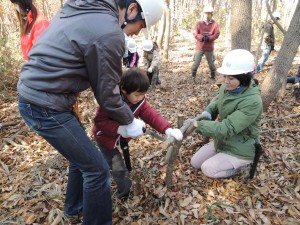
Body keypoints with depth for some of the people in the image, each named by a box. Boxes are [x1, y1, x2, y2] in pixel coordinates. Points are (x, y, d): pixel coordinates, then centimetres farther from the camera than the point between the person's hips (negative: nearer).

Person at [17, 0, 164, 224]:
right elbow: (107, 95, -12)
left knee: (82, 153, 24)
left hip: (31, 93, 10)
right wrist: (130, 122, 5)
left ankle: (75, 207, 46)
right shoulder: (109, 34, -20)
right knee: (97, 169, 2)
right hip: (46, 107, -10)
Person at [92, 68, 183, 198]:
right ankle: (126, 191, 17)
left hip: (122, 137, 6)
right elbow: (99, 121, -34)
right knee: (118, 167, -3)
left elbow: (151, 115, -26)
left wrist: (167, 129, -42)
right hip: (106, 137, -5)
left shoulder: (140, 102, -18)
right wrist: (118, 128, -48)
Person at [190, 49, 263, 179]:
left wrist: (198, 124, -38)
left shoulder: (252, 101, -32)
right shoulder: (226, 88, -9)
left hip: (240, 149, -8)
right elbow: (216, 102, 13)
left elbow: (227, 129, -35)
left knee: (207, 169, -9)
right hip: (222, 141, 8)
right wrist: (207, 112, -10)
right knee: (195, 163, 11)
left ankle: (242, 163, 7)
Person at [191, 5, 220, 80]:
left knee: (211, 63, 7)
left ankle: (213, 76, 26)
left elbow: (216, 34, -6)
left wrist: (208, 38, -21)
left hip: (209, 48, 0)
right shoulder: (199, 23, 1)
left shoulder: (215, 24, 0)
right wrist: (202, 38, -21)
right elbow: (195, 33, -4)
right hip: (199, 47, 0)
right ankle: (193, 76, 15)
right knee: (196, 62, -1)